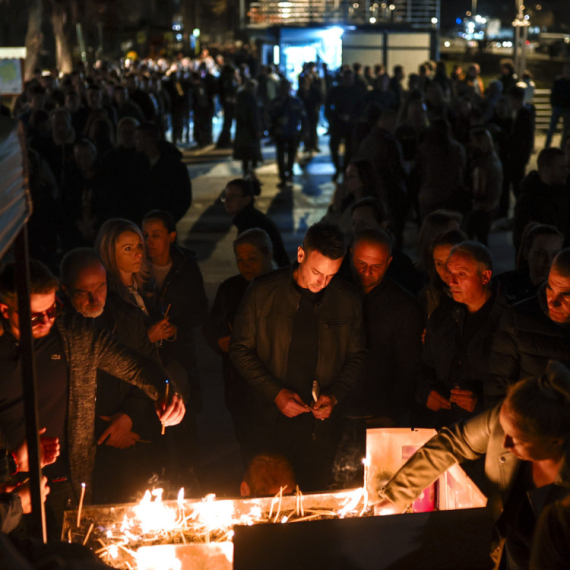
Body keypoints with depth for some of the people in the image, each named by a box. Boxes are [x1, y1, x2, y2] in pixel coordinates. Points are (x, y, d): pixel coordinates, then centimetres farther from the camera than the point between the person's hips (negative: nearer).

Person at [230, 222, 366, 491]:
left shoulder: (347, 300, 1)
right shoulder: (263, 292, -5)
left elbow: (357, 356, 11)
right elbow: (241, 350, -1)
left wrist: (335, 395, -5)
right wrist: (276, 393, -11)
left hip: (323, 422, 1)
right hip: (276, 420, -1)